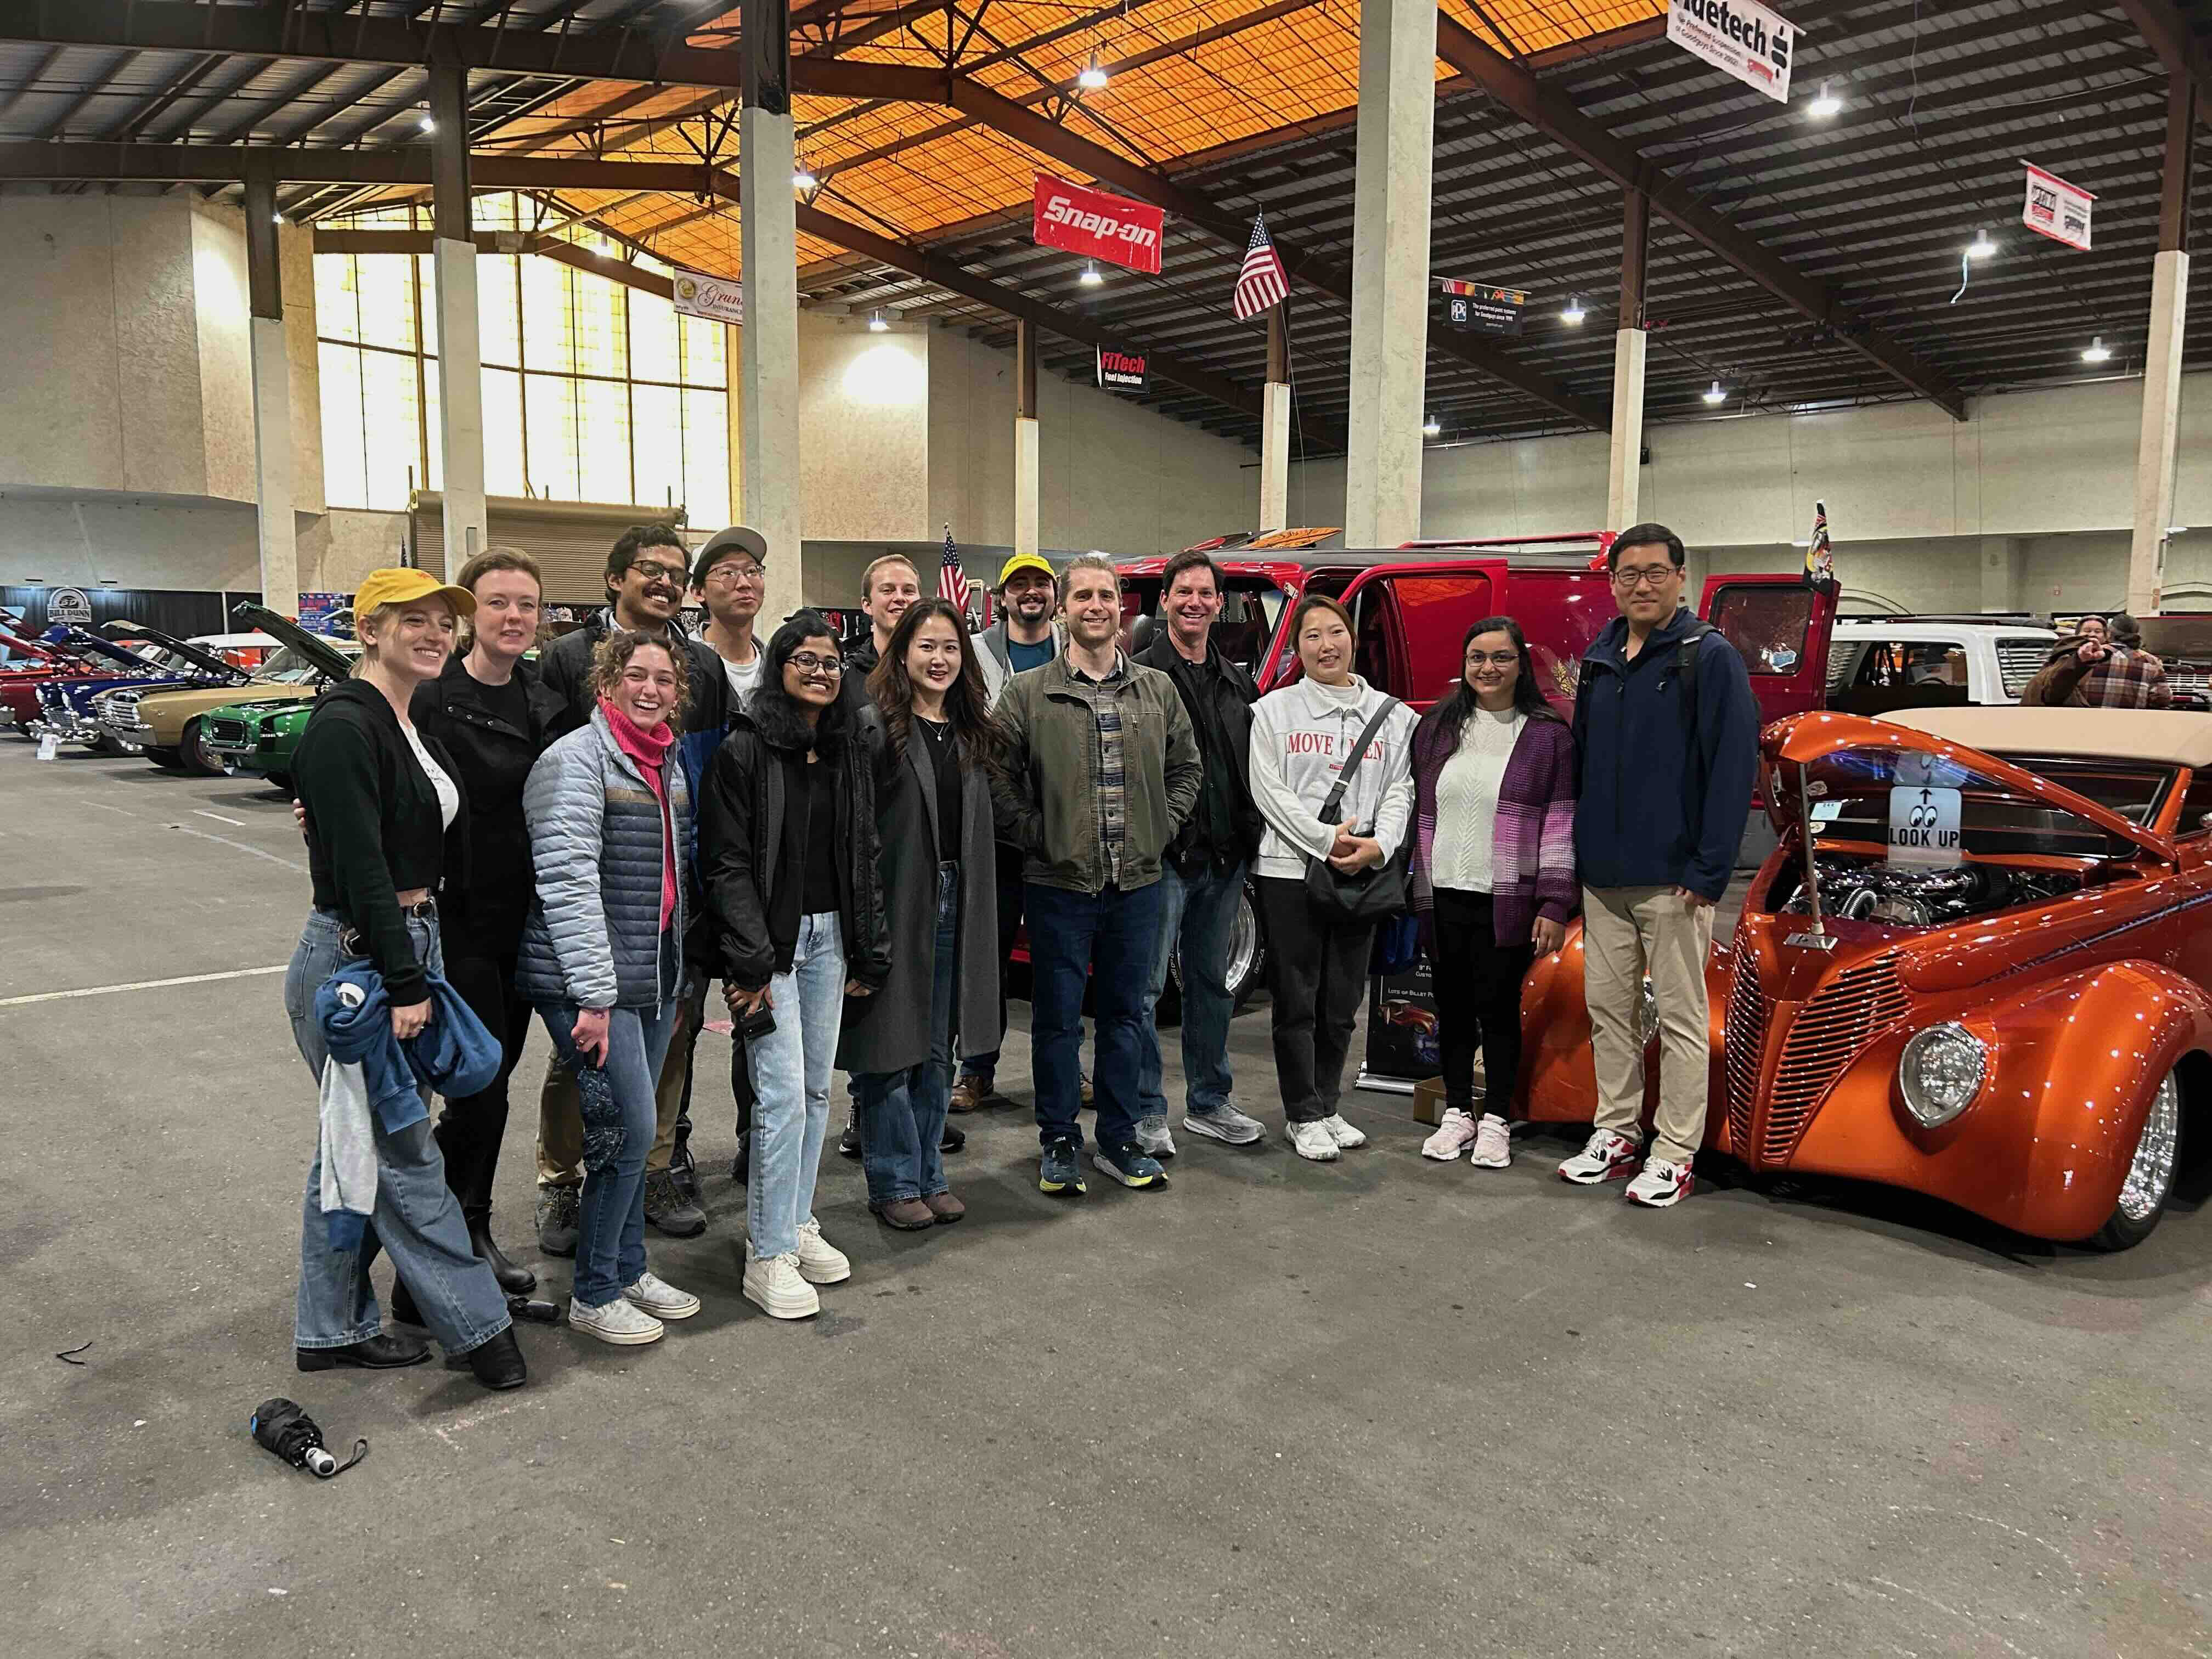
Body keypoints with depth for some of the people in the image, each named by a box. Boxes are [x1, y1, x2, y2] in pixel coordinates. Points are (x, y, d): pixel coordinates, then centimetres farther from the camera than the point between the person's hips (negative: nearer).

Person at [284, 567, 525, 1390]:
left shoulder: (410, 726, 13)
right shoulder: (345, 726, -15)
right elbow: (361, 868, -21)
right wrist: (406, 984, -21)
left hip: (411, 944, 10)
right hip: (355, 959, -9)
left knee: (357, 1145, 16)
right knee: (404, 1152, 1)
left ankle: (331, 1330, 28)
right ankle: (477, 1324, 11)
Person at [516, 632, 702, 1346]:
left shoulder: (669, 764, 13)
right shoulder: (577, 759, -11)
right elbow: (568, 883, -18)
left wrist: (675, 980, 20)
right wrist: (593, 996, -20)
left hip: (655, 978, 8)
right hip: (592, 982, -8)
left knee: (633, 1129, 14)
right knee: (628, 1129, -7)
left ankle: (629, 1268, 27)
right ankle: (594, 1295, 8)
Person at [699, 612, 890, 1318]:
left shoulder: (848, 755, 11)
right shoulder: (743, 751, -8)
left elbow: (866, 857, 14)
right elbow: (726, 863, -11)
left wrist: (871, 953, 10)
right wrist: (750, 962, -16)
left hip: (829, 936, 6)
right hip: (768, 939, -6)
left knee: (817, 1088, 12)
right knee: (783, 1093, -8)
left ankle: (797, 1224, 26)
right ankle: (768, 1255, 2)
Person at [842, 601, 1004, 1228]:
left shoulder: (971, 732, 11)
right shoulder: (874, 727, -9)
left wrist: (978, 911, 12)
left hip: (955, 905, 6)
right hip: (896, 907, -6)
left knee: (937, 1051, 14)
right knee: (890, 1047, 3)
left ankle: (928, 1174, 25)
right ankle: (895, 1184, 15)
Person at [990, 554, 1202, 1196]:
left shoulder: (1158, 690, 8)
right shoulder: (1028, 693, -3)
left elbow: (1187, 768, 15)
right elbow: (997, 779, -3)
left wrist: (1160, 829, 4)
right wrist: (1035, 834, -9)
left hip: (1137, 883, 3)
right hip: (1058, 884, -3)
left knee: (1125, 1016, 12)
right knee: (1057, 1018, 5)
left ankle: (1119, 1141, 24)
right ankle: (1059, 1143, 19)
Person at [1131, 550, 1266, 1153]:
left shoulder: (1237, 683, 15)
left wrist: (1247, 839, 8)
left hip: (1224, 858, 7)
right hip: (1163, 856, -6)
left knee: (1212, 982, 15)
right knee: (1146, 985, -1)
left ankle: (1209, 1102, 27)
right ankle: (1146, 1112, 9)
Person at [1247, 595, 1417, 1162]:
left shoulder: (1392, 715, 10)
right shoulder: (1273, 710, 3)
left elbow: (1399, 790, 4)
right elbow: (1268, 790, -6)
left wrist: (1378, 845, -14)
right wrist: (1325, 839, -14)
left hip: (1361, 876, 3)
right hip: (1289, 870, -3)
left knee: (1342, 1004, 11)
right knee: (1297, 1001, 2)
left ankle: (1326, 1107, 26)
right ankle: (1304, 1116, 14)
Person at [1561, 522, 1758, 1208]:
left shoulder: (1710, 657, -7)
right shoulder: (1599, 660, 12)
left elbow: (1734, 765, -12)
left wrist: (1709, 870, -17)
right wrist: (1578, 853, 10)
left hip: (1672, 877, -6)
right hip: (1603, 873, 6)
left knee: (1680, 1015, 3)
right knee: (1608, 1006, 12)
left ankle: (1674, 1154, 11)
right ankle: (1616, 1134, 25)